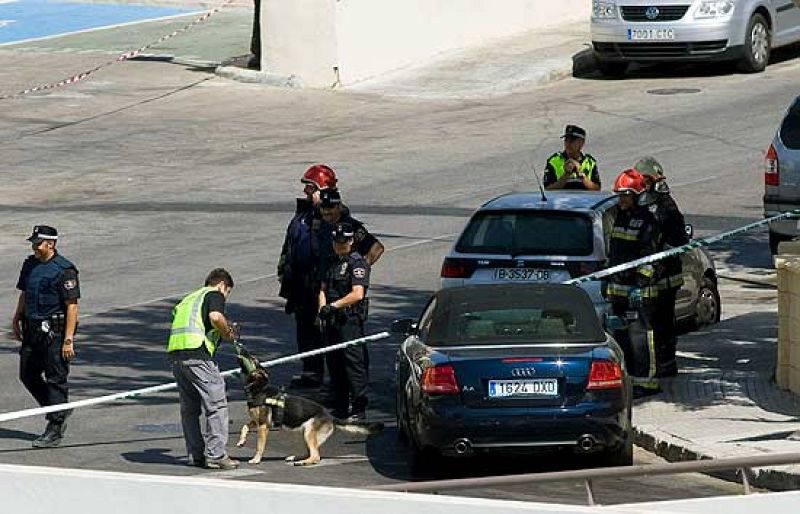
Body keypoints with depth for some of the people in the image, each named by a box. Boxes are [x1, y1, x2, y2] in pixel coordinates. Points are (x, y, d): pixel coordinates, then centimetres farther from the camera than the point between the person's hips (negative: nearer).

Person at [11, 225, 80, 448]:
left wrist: (68, 340, -18)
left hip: (55, 332, -8)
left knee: (56, 379, -3)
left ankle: (55, 430, 1)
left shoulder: (64, 270, -13)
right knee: (28, 375, 11)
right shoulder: (30, 265, 10)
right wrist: (16, 320, 16)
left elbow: (72, 306, -15)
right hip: (32, 330, 8)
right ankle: (58, 413, 28)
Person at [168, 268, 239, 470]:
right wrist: (227, 332, 4)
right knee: (216, 404, -3)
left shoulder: (188, 298, 29)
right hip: (197, 354, -8)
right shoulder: (214, 295, 5)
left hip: (175, 353, 8)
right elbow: (215, 317, -14)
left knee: (189, 408, 14)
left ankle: (196, 455, 16)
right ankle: (216, 455, -7)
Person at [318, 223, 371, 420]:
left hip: (351, 320, -9)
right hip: (332, 321, 9)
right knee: (334, 363, 11)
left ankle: (359, 409, -8)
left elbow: (357, 294, -19)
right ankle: (340, 408, 19)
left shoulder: (357, 263, -8)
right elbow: (323, 289, 17)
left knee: (354, 363, -9)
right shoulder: (333, 262, 17)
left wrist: (333, 306, -18)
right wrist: (323, 308, -3)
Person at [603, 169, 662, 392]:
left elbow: (649, 257, -14)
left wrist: (640, 285, -19)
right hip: (618, 287, 9)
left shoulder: (647, 221, -10)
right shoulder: (619, 218, 17)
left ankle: (646, 378, -8)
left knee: (640, 333, -9)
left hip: (638, 290, -9)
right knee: (620, 334, 12)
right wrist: (607, 279, 23)